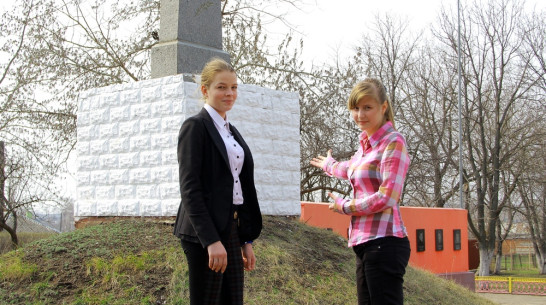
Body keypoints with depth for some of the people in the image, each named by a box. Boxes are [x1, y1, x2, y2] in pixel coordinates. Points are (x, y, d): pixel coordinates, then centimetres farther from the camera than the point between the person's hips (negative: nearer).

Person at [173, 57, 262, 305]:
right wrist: (211, 240, -21)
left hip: (232, 230, 8)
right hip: (204, 232, -8)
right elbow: (189, 188, -15)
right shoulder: (195, 126, -7)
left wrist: (247, 240, 14)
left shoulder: (232, 132, 16)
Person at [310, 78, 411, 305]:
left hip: (383, 243, -8)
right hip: (366, 244, 9)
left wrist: (344, 206, -3)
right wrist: (330, 166, 57)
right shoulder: (366, 143, 15)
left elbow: (385, 198, -16)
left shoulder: (393, 142, -9)